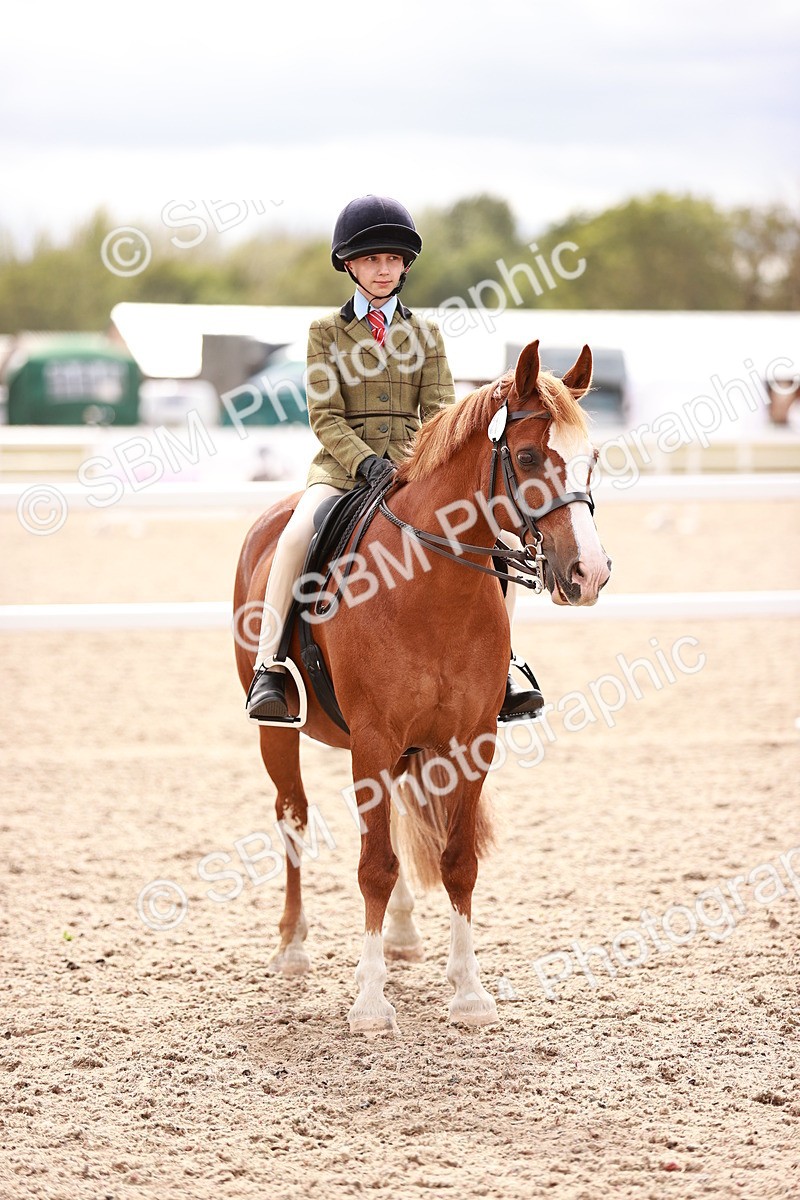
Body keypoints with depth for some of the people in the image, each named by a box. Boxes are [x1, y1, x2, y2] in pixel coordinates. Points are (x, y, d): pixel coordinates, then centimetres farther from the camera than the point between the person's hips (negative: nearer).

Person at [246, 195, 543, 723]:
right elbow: (325, 418, -2)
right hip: (344, 463, -2)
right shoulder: (327, 332, 7)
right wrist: (368, 464, -19)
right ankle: (269, 670, -26)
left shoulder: (426, 334, 14)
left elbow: (440, 412, 6)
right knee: (297, 537, -33)